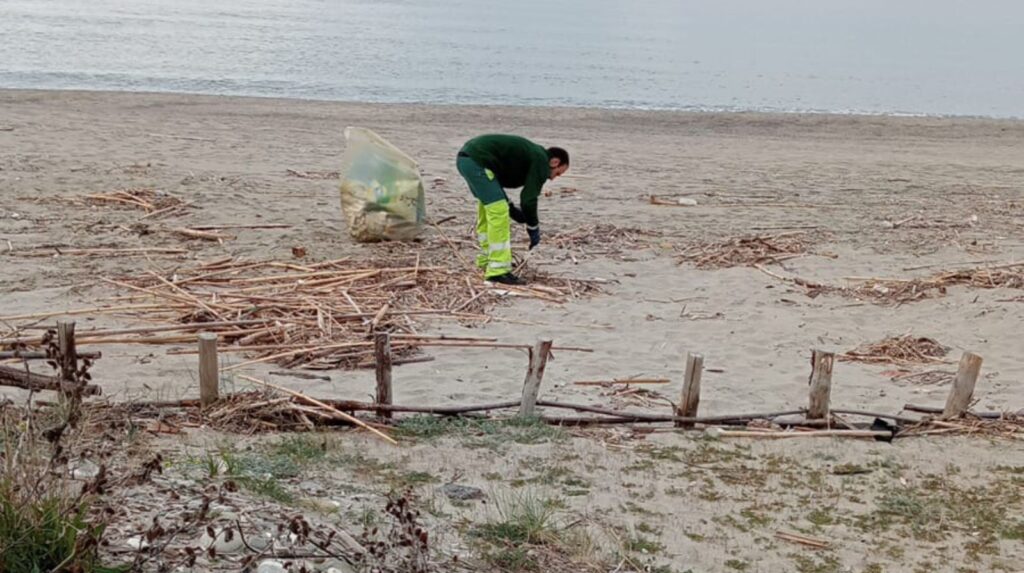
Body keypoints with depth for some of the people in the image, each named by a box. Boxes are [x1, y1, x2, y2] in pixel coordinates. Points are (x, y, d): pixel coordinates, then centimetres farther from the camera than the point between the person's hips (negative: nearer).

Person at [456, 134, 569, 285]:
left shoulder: (529, 154, 25)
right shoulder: (541, 161, -3)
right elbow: (528, 199, -7)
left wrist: (510, 207, 22)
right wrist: (533, 229, 7)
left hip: (466, 156, 11)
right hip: (477, 161, -10)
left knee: (488, 211, 23)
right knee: (498, 213, -9)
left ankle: (486, 260, 35)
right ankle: (498, 271, -9)